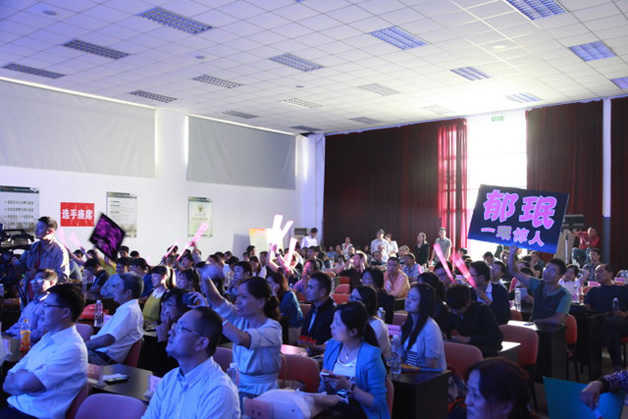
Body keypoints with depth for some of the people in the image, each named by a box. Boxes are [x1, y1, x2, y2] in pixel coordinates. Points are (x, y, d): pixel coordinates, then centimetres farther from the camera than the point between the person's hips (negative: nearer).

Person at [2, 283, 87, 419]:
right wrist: (23, 376, -11)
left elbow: (25, 383, -20)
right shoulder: (47, 339, 10)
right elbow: (7, 384, 9)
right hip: (14, 406, 7)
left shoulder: (72, 348, -16)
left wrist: (18, 374, 1)